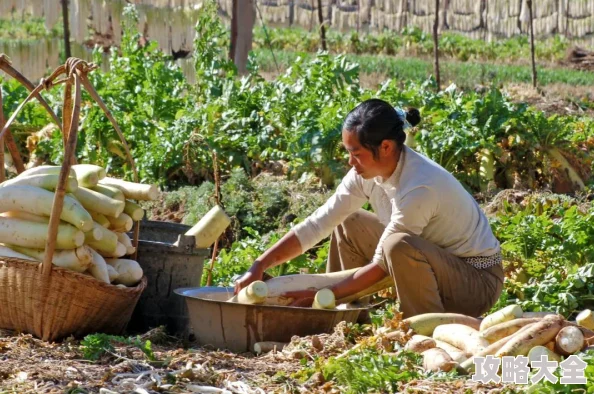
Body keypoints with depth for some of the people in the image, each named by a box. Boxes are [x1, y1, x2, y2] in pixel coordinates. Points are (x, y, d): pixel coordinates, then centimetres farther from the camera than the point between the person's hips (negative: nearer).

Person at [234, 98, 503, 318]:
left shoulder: (418, 188, -30)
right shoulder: (368, 172, -7)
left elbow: (381, 266, -24)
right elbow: (316, 225, -4)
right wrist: (260, 266, -10)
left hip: (478, 281, -8)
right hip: (436, 261, 8)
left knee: (399, 246, -35)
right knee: (348, 223, 6)